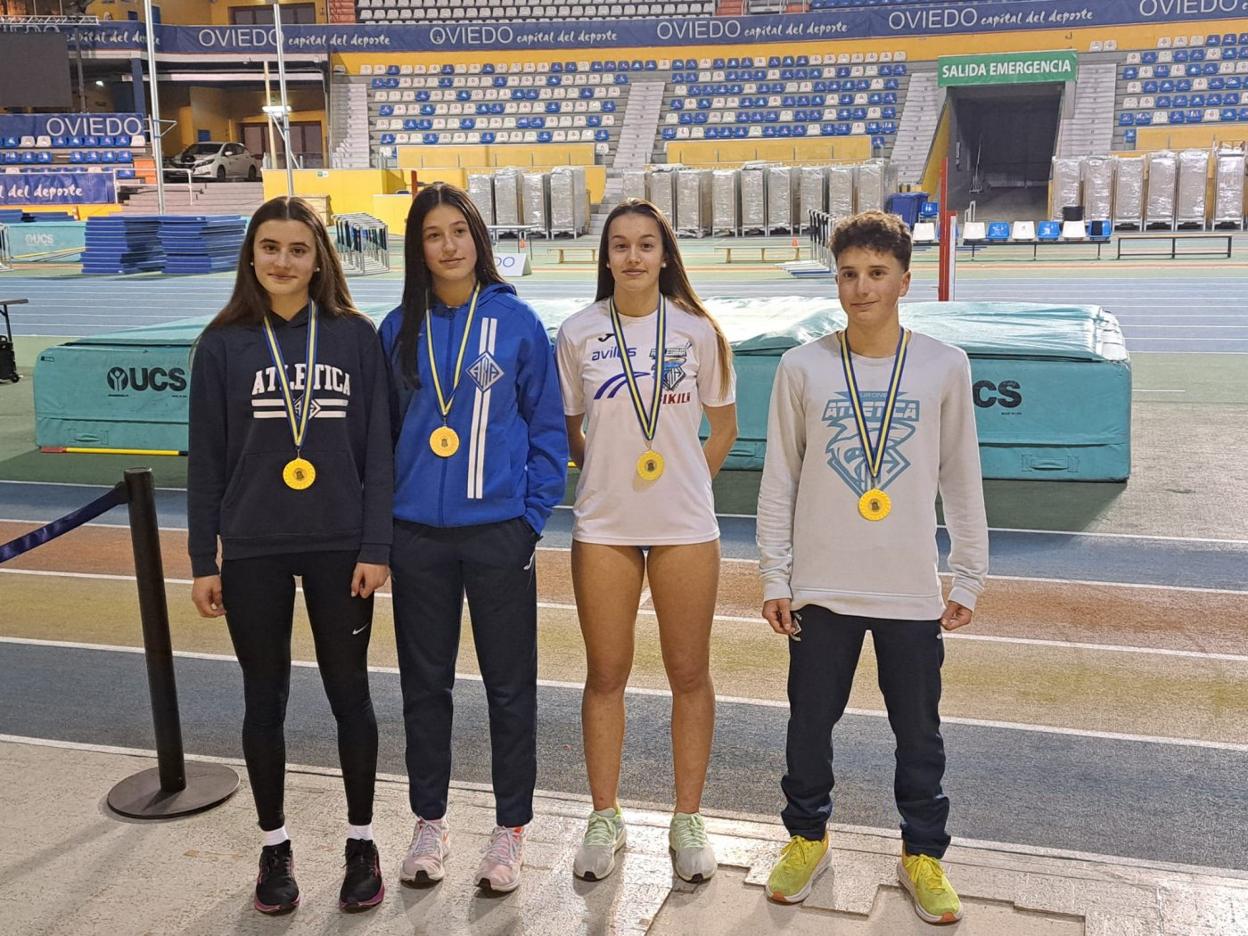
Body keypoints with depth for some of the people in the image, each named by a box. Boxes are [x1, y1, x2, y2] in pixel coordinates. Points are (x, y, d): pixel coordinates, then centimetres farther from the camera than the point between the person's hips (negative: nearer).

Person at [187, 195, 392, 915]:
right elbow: (207, 459, 3)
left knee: (349, 694, 9)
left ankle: (361, 842, 27)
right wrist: (203, 561, 2)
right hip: (253, 552, 1)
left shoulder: (356, 336, -1)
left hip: (340, 548, 0)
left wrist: (376, 547, -6)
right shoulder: (224, 344, 0)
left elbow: (378, 450, -2)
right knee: (265, 698, 11)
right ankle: (275, 847, 29)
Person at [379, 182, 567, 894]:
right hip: (418, 536, 3)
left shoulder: (517, 322, -4)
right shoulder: (400, 330, 3)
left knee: (509, 686, 8)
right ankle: (431, 821, 31)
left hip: (499, 532, -2)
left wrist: (534, 518, -7)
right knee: (425, 682, 13)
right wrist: (382, 516, 3)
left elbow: (547, 430, -1)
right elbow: (383, 430, 9)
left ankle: (512, 829, 25)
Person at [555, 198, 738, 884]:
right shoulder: (579, 333, 1)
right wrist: (605, 469, 2)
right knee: (605, 674, 8)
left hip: (685, 526, 0)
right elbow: (566, 430, 11)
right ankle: (605, 819, 23)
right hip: (603, 526, 0)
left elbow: (724, 424, 9)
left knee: (689, 674, 6)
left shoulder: (697, 331, 0)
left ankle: (687, 820, 21)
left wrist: (689, 482, 3)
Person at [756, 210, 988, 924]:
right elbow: (779, 482, 1)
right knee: (810, 723, 13)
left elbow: (963, 482, 3)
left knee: (919, 732, 12)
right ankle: (808, 838, 35)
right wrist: (775, 580, 0)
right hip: (821, 588, 0)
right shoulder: (803, 368, -4)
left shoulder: (945, 367, -3)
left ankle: (923, 853, 32)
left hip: (914, 591, 0)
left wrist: (969, 580, 4)